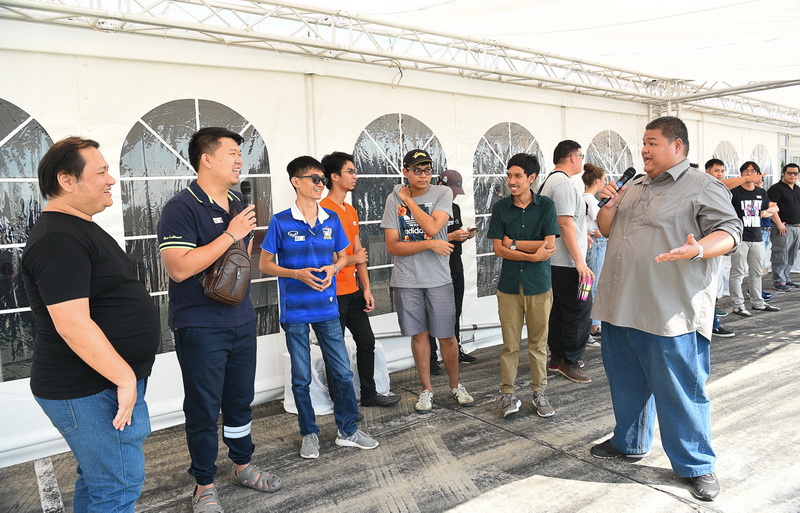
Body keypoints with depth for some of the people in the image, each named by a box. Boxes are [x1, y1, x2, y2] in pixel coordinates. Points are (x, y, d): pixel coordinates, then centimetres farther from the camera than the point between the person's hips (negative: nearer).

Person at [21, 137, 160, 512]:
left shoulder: (78, 229, 13)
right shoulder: (58, 241, -21)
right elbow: (73, 325, -27)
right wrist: (126, 378, -23)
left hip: (108, 381, 11)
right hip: (92, 392, -10)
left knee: (95, 478, 21)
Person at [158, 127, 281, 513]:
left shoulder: (237, 204, 10)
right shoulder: (181, 208, -14)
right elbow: (179, 268, -25)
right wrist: (230, 236, -23)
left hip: (241, 321, 7)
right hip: (200, 327, -7)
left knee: (240, 399, 18)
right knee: (204, 408, 6)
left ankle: (242, 466, 37)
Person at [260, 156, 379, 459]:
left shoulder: (332, 220, 4)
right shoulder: (281, 222, -6)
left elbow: (343, 257, 15)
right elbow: (265, 264, -2)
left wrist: (333, 268, -8)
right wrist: (297, 274, -17)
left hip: (327, 308, 3)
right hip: (295, 311, -3)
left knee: (342, 371, 7)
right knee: (301, 377, 9)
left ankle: (348, 431, 24)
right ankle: (309, 434, 26)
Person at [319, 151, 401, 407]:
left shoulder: (351, 211, 14)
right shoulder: (323, 210, -13)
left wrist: (366, 288, 10)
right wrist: (351, 258, -13)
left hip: (353, 292, 9)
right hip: (333, 293, -9)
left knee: (366, 341, 15)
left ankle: (369, 394, 31)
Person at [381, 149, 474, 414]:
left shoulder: (443, 193, -3)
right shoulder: (394, 199, -1)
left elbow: (433, 227, -19)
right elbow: (393, 246, -7)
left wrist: (408, 200, -10)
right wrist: (430, 244, -15)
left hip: (438, 278, -1)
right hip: (406, 280, 1)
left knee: (447, 335, 7)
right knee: (419, 334, 10)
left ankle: (455, 386, 28)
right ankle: (426, 390, 25)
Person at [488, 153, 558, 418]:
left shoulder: (546, 205, -2)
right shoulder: (500, 207, 1)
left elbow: (549, 245, -10)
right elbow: (499, 249, -5)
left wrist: (514, 244, -8)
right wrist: (533, 255, -15)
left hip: (539, 286, 0)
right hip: (509, 285, 1)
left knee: (538, 344, 10)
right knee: (510, 344, 6)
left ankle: (539, 392, 24)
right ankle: (507, 393, 18)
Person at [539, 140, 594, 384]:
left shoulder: (550, 181, 17)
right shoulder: (563, 183, -16)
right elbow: (565, 224, -22)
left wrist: (580, 235, 35)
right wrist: (580, 262, -22)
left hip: (554, 262, 11)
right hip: (567, 263, -11)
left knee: (559, 310, 16)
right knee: (580, 311, -3)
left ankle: (556, 357, 25)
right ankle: (570, 361, 4)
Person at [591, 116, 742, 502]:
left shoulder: (704, 187, -3)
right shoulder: (634, 188, 18)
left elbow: (729, 231, -11)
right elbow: (606, 230, 21)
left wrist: (697, 249, -30)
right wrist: (609, 205, 1)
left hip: (670, 314, -7)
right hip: (621, 307, 7)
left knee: (680, 392, 2)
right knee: (626, 382, 18)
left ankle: (696, 465, 18)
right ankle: (629, 442, 37)